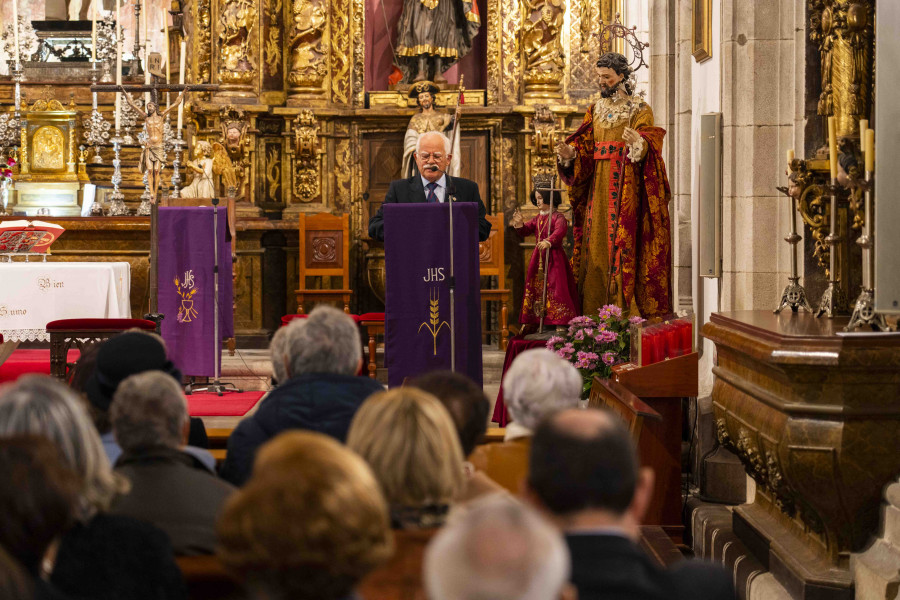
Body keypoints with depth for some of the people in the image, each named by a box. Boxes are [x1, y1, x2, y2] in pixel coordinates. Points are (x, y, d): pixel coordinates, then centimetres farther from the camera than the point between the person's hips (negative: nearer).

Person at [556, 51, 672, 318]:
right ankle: (596, 307, 6)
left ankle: (624, 304, -9)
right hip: (598, 182, 6)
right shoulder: (597, 109, 16)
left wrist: (637, 143, -36)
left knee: (624, 239, -9)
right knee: (597, 242, 3)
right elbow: (585, 145, 9)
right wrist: (570, 152, -12)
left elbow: (648, 143, -13)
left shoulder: (639, 109, 0)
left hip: (626, 183, -6)